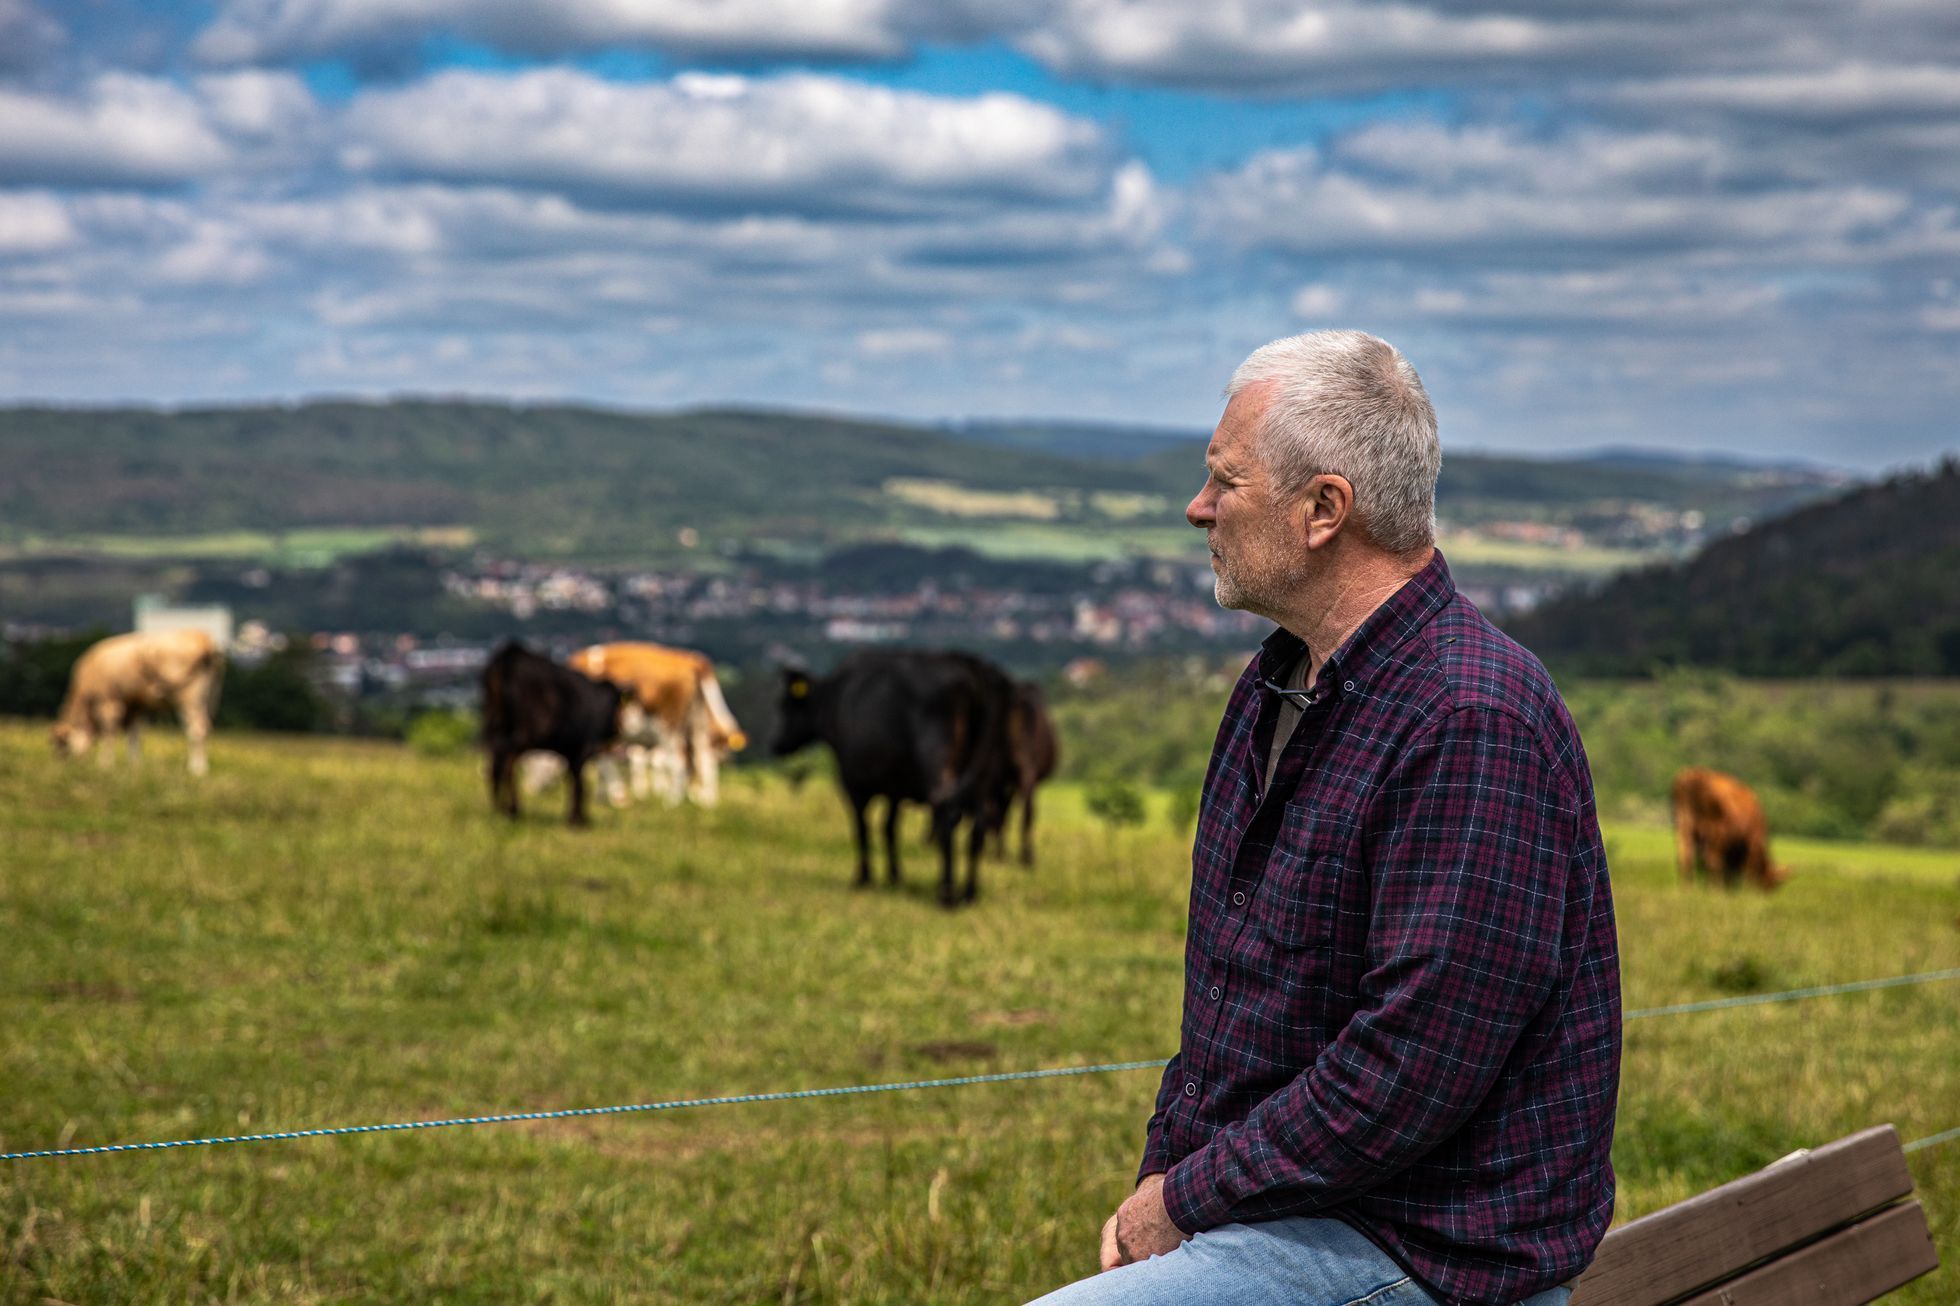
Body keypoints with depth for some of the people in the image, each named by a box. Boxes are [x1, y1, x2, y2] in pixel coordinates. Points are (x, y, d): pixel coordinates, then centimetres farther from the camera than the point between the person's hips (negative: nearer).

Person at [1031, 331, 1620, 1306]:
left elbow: (1412, 1072, -24)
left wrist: (1188, 1197, -14)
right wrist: (1161, 1174, 5)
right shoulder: (1277, 687, 12)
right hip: (1285, 1206, 9)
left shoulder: (1473, 725, -21)